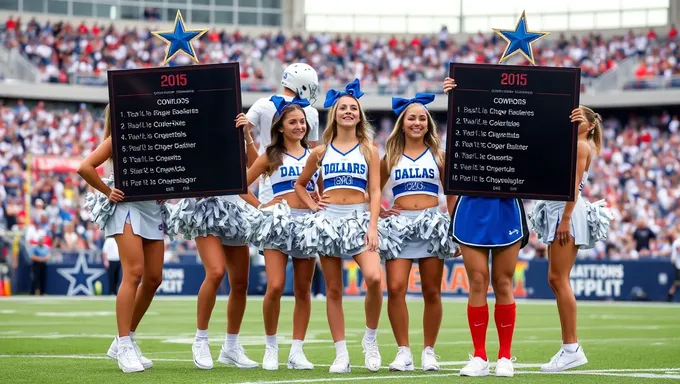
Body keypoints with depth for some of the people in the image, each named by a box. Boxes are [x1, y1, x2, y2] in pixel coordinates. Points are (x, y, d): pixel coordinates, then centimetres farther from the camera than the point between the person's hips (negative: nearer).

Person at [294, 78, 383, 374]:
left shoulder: (369, 150, 8)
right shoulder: (321, 152, 11)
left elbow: (375, 192, 1)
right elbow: (300, 185, 23)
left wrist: (373, 226, -9)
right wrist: (312, 204, 5)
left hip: (358, 218, -2)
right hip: (328, 219, 2)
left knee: (373, 278, -23)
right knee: (333, 290, 1)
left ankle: (370, 338, -3)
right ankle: (341, 354, 5)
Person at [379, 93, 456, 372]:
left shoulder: (438, 155, 8)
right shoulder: (391, 158, 11)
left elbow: (451, 193, 11)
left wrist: (452, 221, 0)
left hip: (432, 223, 0)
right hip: (399, 224, 0)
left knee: (432, 292, 1)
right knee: (395, 288, -13)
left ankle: (429, 351, 10)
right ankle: (403, 351, -7)